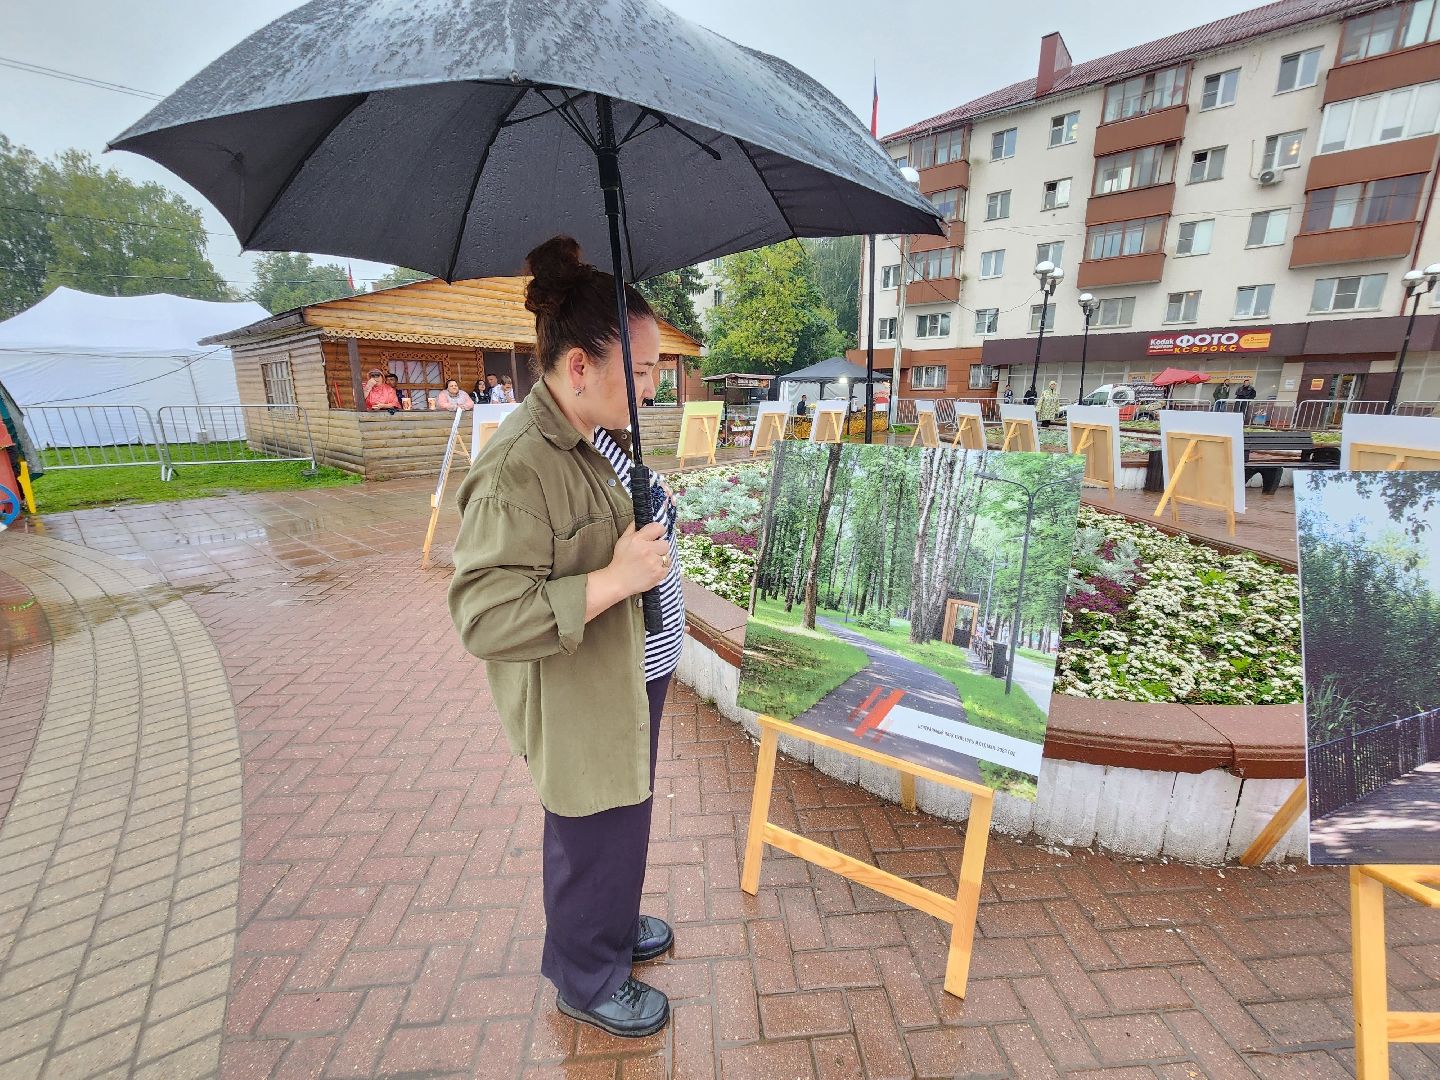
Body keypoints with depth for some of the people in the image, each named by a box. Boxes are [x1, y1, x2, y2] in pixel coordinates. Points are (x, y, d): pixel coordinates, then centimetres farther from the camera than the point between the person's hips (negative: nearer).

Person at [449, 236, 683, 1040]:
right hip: (584, 707, -9)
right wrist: (615, 580, -34)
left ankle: (614, 926, 57)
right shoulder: (518, 470, -28)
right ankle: (588, 980, 45)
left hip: (637, 681, 9)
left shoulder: (606, 434, 2)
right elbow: (485, 617, -31)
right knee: (596, 840, 15)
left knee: (623, 823, 28)